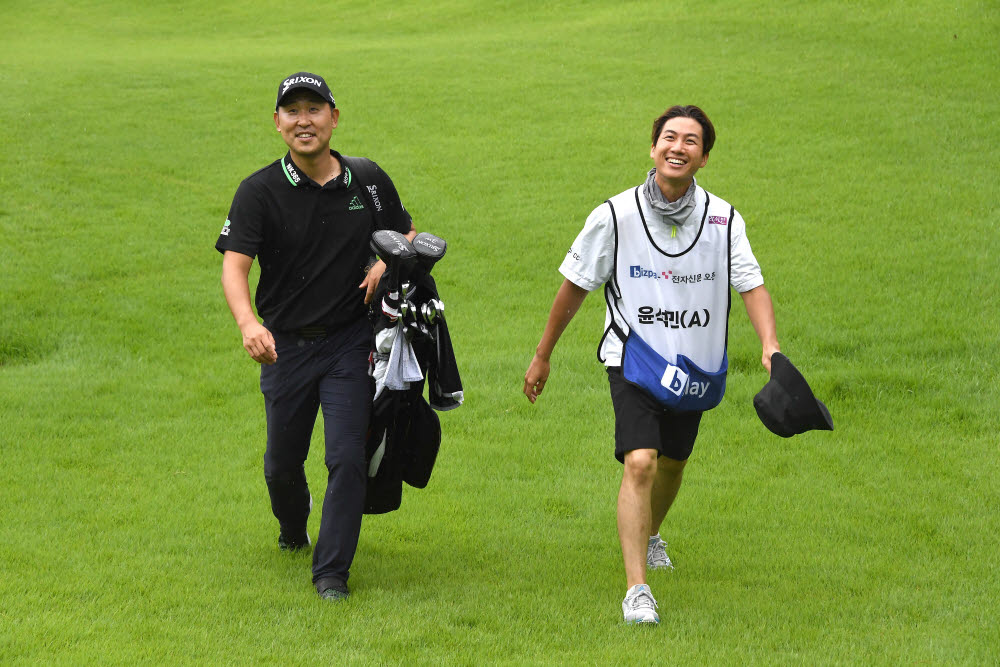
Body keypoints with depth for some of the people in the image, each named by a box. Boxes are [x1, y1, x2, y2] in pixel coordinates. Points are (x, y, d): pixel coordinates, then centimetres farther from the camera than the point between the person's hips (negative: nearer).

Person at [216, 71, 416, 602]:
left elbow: (406, 234, 16)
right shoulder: (259, 191, -10)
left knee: (347, 457, -10)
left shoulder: (368, 181, 0)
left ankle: (332, 570, 2)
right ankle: (292, 530, 46)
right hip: (284, 344, 0)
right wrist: (248, 323, -40)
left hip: (349, 342, 0)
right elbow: (234, 264, -20)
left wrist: (387, 263, -8)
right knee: (283, 462, 13)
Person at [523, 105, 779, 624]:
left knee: (671, 463, 19)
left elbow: (751, 284, -6)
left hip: (693, 366, 4)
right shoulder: (615, 216, -11)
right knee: (640, 463, -20)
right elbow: (575, 284, 0)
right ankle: (636, 591, -19)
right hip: (634, 358, -3)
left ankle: (650, 535, 53)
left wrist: (770, 345, -24)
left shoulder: (723, 219, -5)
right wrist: (543, 355, 7)